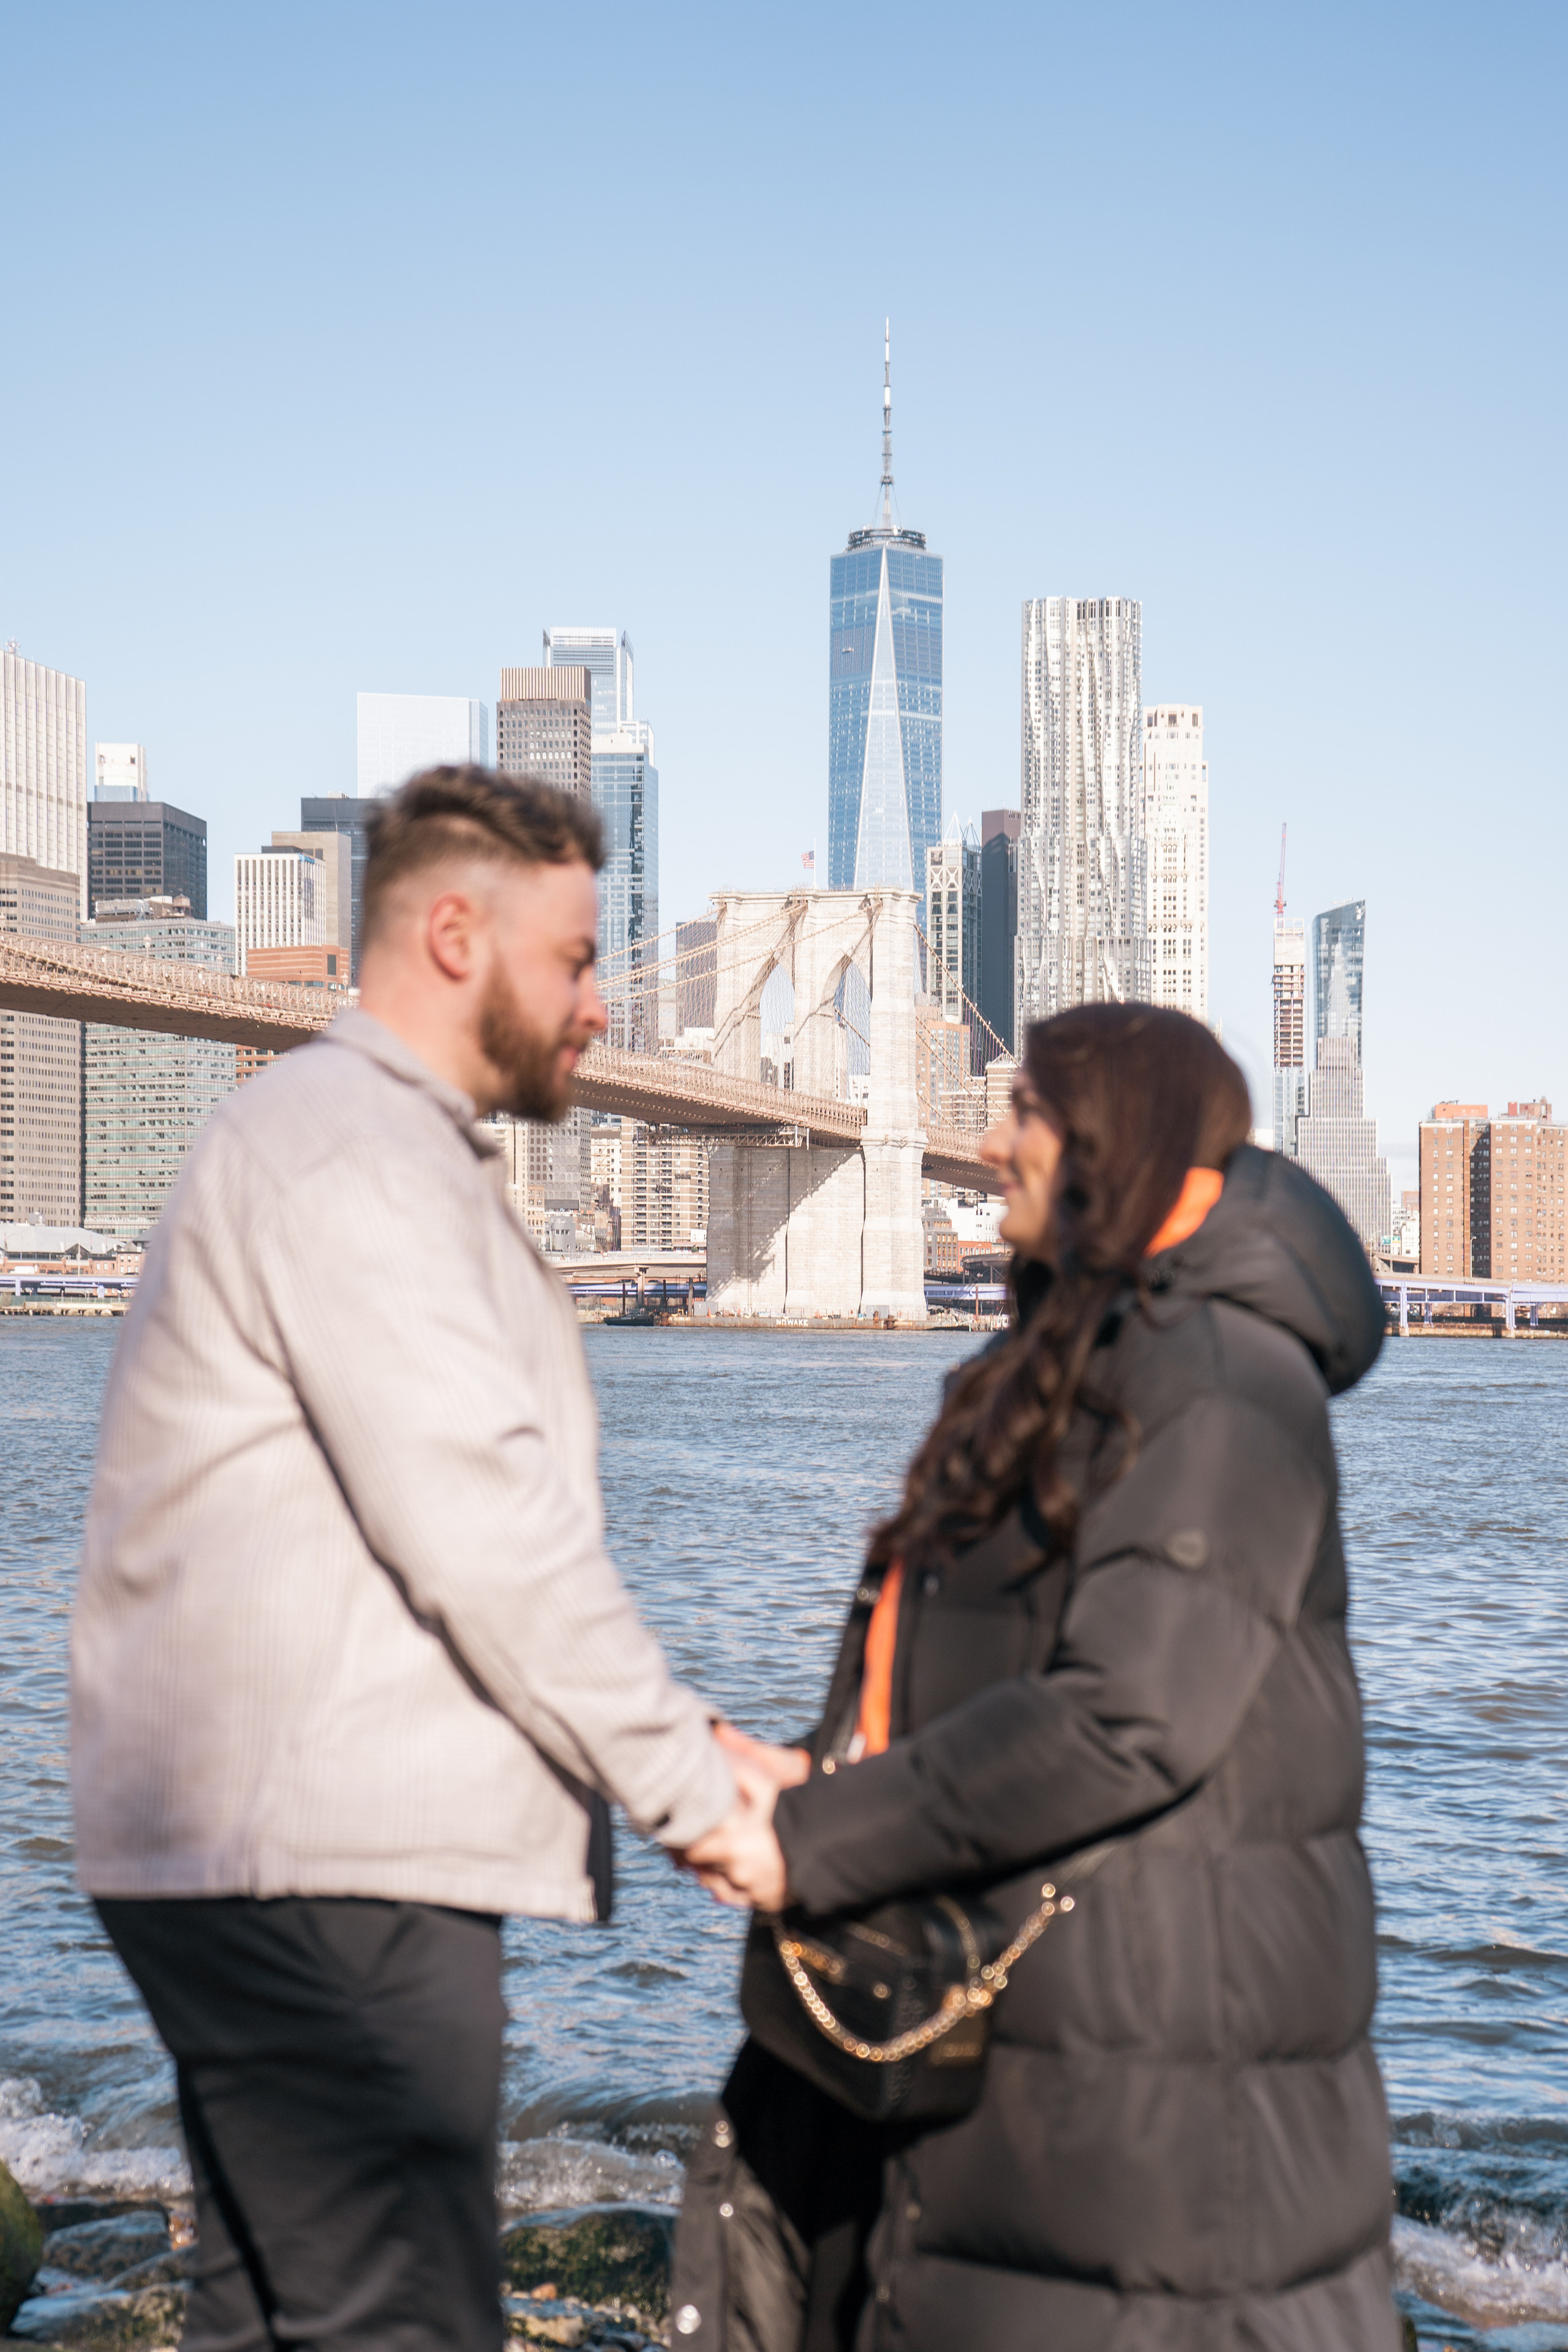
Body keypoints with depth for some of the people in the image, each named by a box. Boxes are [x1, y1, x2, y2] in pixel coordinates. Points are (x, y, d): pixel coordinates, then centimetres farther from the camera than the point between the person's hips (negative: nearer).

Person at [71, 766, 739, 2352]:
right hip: (322, 1864, -11)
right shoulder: (344, 1153, -12)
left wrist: (688, 1750, 14)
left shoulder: (386, 1152, 23)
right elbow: (485, 1534, -20)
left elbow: (472, 1501, 22)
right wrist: (700, 1792, -14)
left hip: (282, 1849, 11)